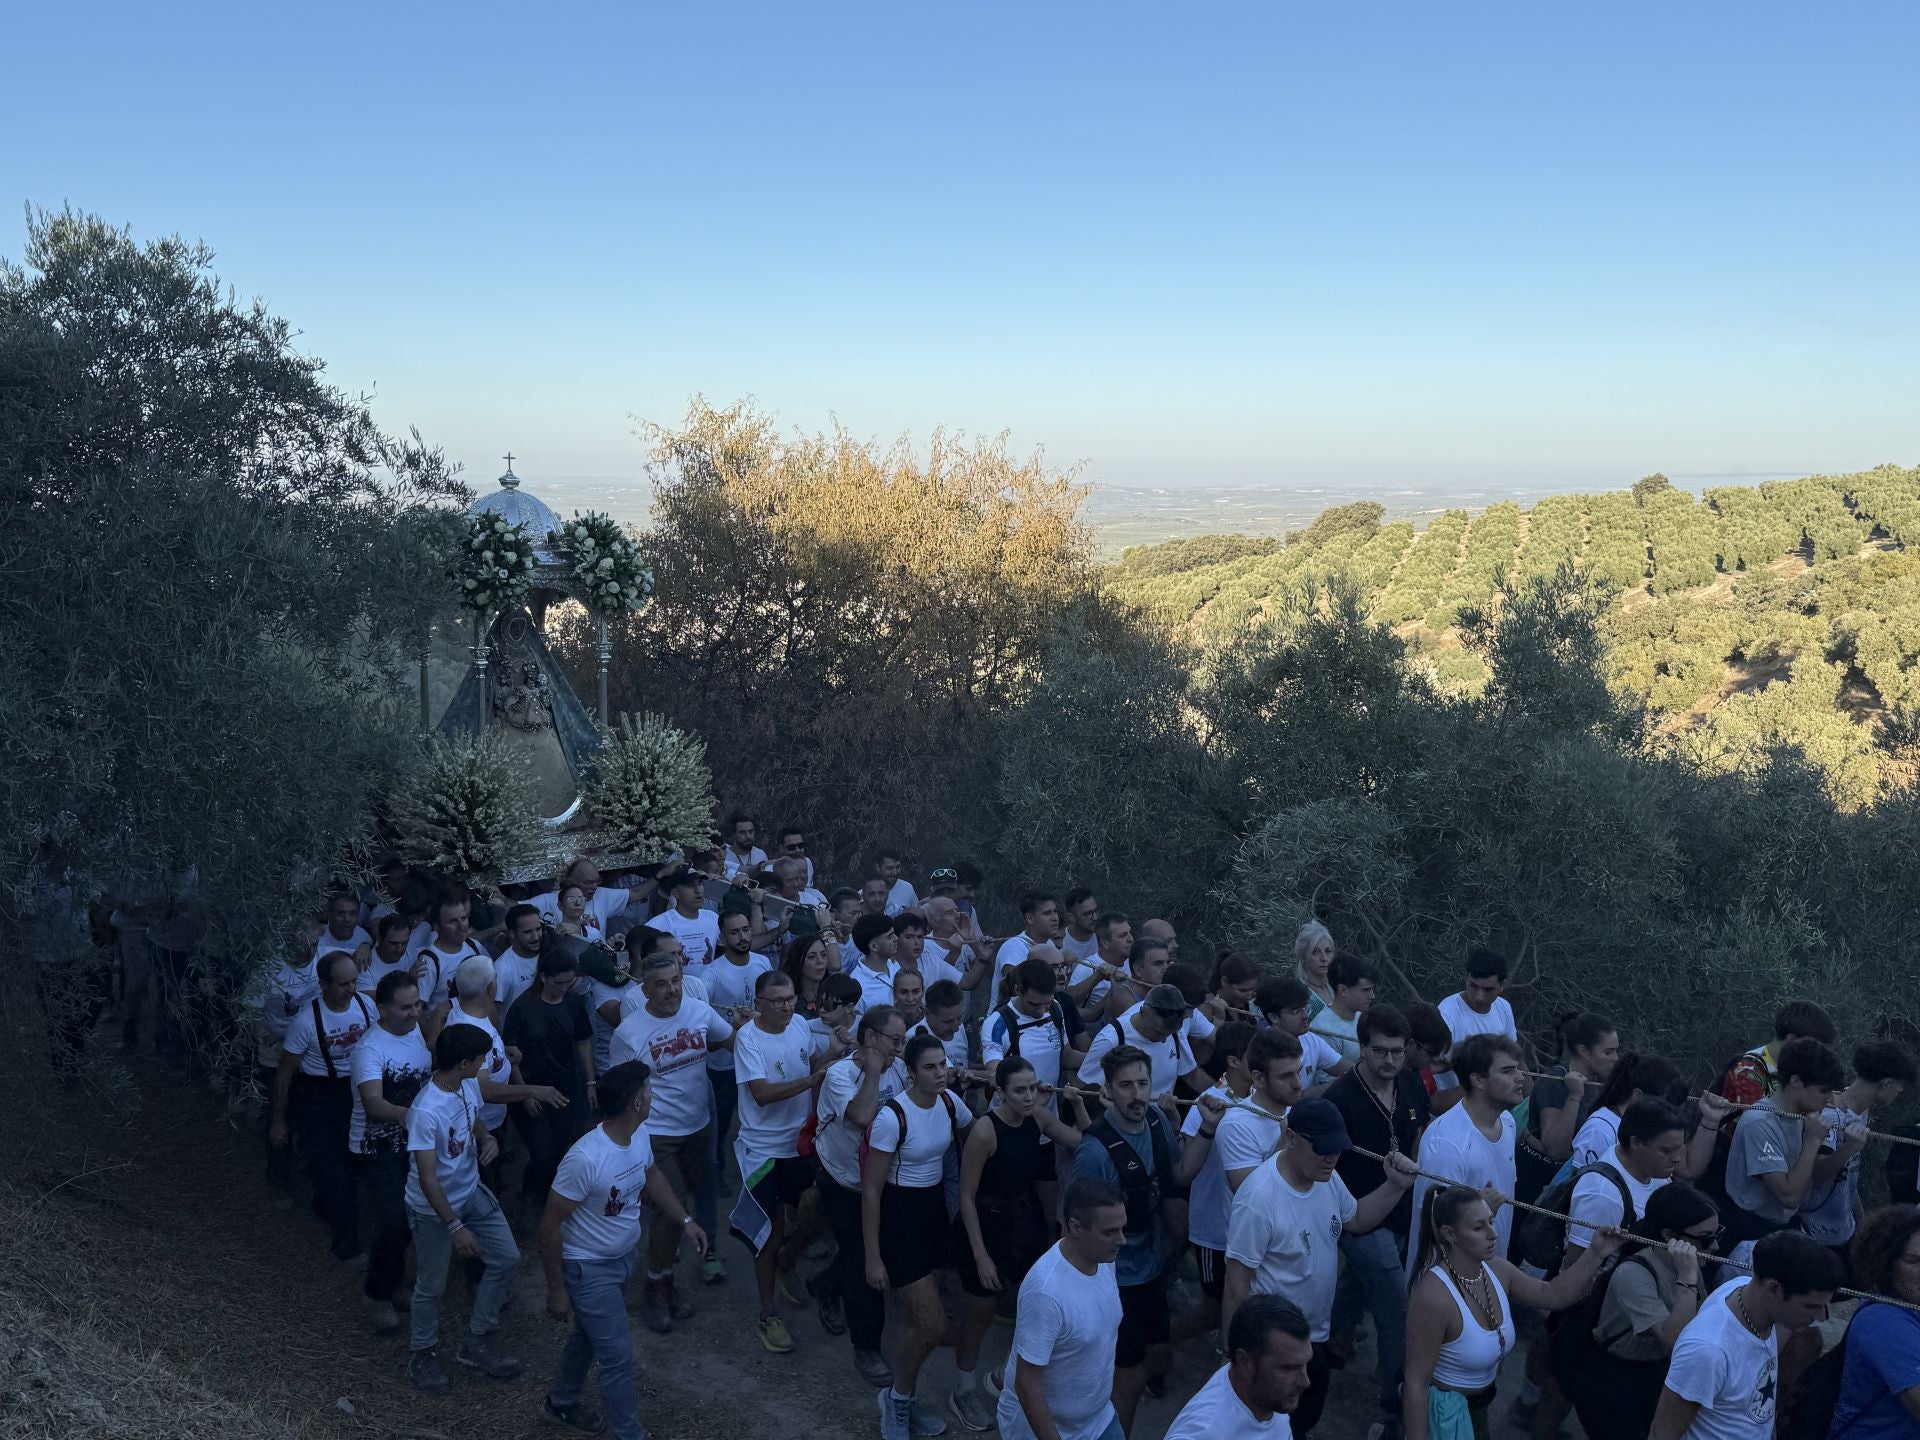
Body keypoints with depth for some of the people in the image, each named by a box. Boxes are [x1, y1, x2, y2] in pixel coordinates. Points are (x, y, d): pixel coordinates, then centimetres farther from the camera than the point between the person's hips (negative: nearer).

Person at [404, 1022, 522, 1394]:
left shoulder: (469, 1084, -8)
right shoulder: (426, 1112, -33)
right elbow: (428, 1178, -29)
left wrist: (486, 1137, -9)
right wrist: (456, 1227, -26)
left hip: (472, 1193, 8)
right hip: (433, 1209, -8)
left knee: (506, 1257, 10)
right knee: (432, 1286, 10)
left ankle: (477, 1342, 27)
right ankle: (422, 1353, 36)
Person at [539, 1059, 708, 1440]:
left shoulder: (640, 1134, -11)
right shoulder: (585, 1158, -35)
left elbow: (651, 1175, 12)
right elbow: (551, 1224, -25)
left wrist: (685, 1220, 6)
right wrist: (556, 1289, -17)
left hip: (624, 1255, 8)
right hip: (589, 1269, -8)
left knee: (589, 1334, 27)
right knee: (618, 1354, 1)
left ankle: (561, 1402, 51)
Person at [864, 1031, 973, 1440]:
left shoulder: (949, 1102, -5)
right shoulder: (891, 1117, -24)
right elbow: (870, 1190, -17)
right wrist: (873, 1257, -15)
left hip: (934, 1208, 6)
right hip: (897, 1214, -6)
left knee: (916, 1318, 16)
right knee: (933, 1325, -6)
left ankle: (904, 1401, 35)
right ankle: (899, 1396, 20)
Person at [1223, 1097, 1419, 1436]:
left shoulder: (1326, 1176, -8)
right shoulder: (1259, 1199, -32)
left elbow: (1357, 1219, 11)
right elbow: (1237, 1285, -24)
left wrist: (1395, 1186, -4)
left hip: (1318, 1334, 7)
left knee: (1307, 1419, 27)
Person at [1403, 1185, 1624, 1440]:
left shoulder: (1496, 1270, -8)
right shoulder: (1434, 1295, -32)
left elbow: (1553, 1294, 2)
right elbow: (1416, 1383, -27)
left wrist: (1595, 1254, -11)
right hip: (1441, 1410, -8)